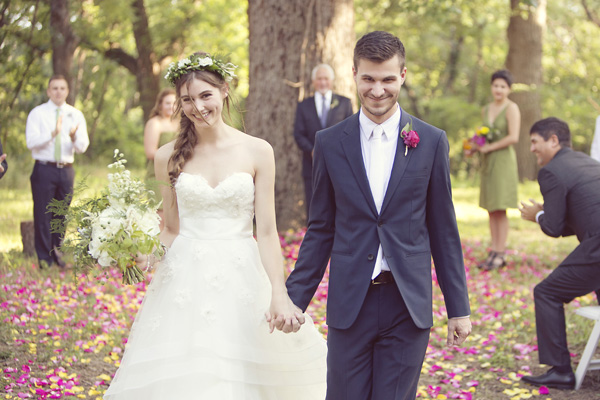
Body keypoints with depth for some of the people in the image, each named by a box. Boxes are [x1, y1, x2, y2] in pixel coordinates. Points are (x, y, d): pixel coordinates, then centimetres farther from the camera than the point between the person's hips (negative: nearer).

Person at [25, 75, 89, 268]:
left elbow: (82, 147, 1)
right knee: (43, 214, -2)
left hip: (66, 170, 3)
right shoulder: (37, 113, 0)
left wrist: (74, 137, -21)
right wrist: (53, 133, -26)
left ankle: (57, 254, 25)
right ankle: (44, 258, 6)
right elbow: (31, 142, -13)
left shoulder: (76, 115, 9)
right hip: (44, 169, -3)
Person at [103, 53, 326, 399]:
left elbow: (266, 231, -3)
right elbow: (172, 229, 11)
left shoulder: (257, 152, -1)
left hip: (242, 278, -1)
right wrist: (142, 256, -9)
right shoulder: (169, 157, 4)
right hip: (185, 280, 1)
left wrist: (279, 295, -13)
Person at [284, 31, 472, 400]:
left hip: (408, 305, -1)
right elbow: (321, 230, 7)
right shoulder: (330, 143, 3)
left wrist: (459, 308, 4)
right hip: (349, 304, 1)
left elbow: (443, 230, 4)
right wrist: (294, 300, 3)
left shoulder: (431, 142, 1)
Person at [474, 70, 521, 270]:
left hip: (503, 160, -7)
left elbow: (513, 137, -15)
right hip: (488, 163, 7)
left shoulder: (511, 108, -6)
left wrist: (489, 147, -11)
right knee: (491, 209, 6)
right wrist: (475, 146, 4)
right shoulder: (486, 110, 15)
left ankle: (500, 254, -4)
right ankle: (493, 252, 10)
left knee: (500, 209, -8)